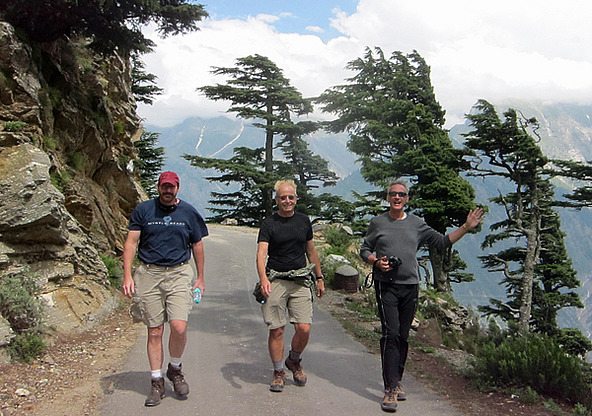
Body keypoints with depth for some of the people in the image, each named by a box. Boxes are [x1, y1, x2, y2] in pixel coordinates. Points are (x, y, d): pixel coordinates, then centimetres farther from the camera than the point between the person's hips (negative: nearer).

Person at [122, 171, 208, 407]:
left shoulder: (188, 212, 8)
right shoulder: (143, 210, 6)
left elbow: (197, 246, 15)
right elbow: (131, 242, 3)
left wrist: (200, 278, 14)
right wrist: (127, 274, -7)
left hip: (179, 274, 0)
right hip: (148, 274, 0)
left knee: (179, 327, -14)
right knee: (155, 331, 3)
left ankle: (175, 368, 13)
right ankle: (157, 382, 17)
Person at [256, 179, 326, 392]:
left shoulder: (303, 221, 10)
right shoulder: (269, 223, -2)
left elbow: (311, 251, 20)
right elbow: (261, 253, -14)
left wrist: (319, 278, 20)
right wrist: (263, 278, -31)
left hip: (301, 281, 3)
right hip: (275, 281, -2)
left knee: (304, 329, -5)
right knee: (276, 330, -1)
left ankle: (294, 361, 25)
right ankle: (278, 372, 18)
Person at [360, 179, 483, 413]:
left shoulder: (416, 224, 12)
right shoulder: (378, 223, 6)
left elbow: (443, 242, 14)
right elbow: (364, 250, 11)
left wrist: (466, 227, 6)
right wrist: (376, 262, -9)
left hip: (410, 286, 3)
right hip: (386, 285, -3)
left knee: (403, 336, 8)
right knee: (391, 334, -12)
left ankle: (396, 381, 22)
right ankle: (391, 389, -10)